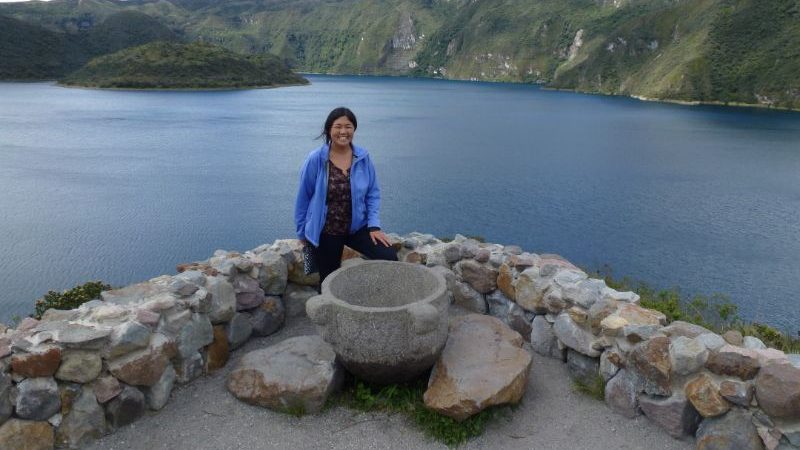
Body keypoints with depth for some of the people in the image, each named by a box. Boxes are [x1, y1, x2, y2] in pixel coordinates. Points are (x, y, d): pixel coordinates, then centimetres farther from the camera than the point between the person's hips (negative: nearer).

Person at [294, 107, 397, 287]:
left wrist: (374, 225, -8)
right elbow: (303, 197, -2)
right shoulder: (315, 159, -12)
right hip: (326, 231, -1)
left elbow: (373, 193, 2)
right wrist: (303, 231, 4)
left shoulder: (363, 158, -6)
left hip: (357, 227, 2)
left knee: (389, 258, -17)